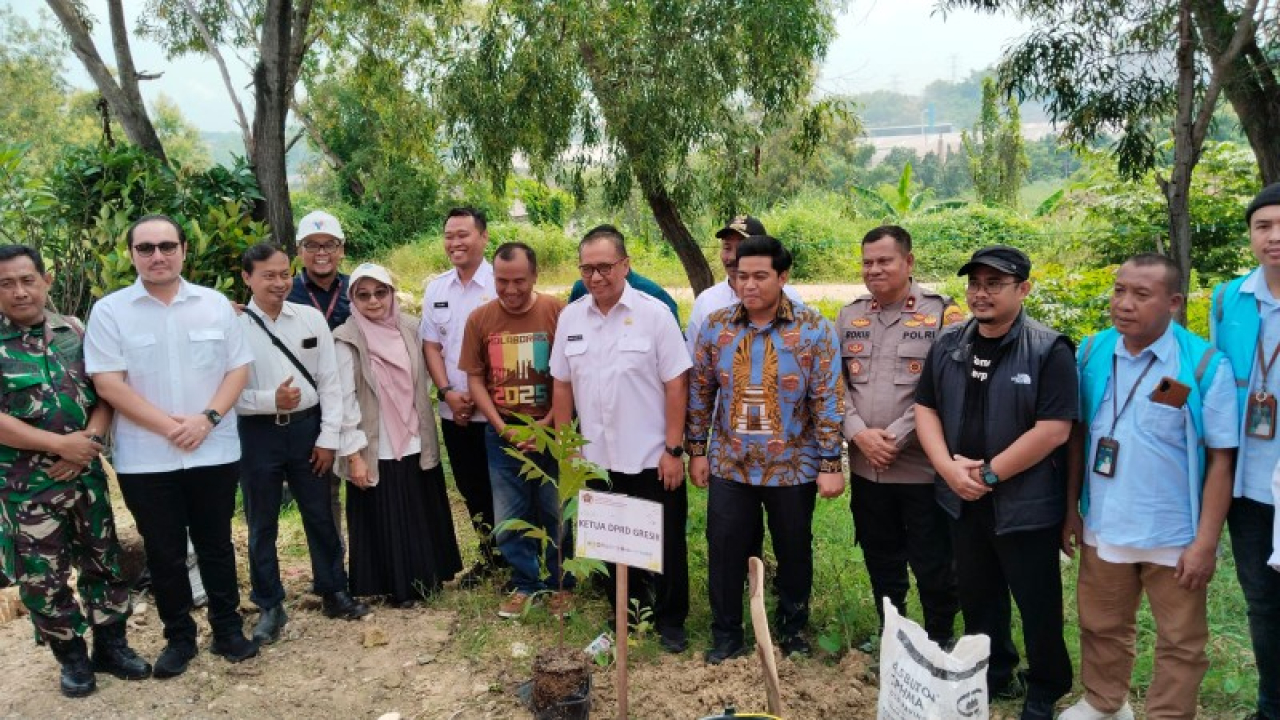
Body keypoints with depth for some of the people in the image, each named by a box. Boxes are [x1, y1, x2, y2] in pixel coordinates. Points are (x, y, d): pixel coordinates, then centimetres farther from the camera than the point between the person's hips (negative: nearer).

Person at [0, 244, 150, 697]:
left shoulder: (74, 331, 3)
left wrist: (89, 438, -13)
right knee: (43, 579, 7)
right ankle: (72, 658, 24)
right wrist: (60, 443, -17)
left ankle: (111, 646, 27)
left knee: (104, 562, 12)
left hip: (86, 474, 3)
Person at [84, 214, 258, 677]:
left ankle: (227, 629, 26)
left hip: (214, 451, 1)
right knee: (164, 553, 10)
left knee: (216, 545, 13)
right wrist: (169, 425, -16)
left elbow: (238, 368, 2)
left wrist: (208, 418, -14)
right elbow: (108, 383, -9)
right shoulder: (109, 311, -3)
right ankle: (179, 637, 25)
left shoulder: (215, 304, 3)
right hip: (145, 459, -1)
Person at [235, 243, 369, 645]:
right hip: (257, 433, -1)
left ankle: (333, 592, 30)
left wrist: (328, 437, -2)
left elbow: (329, 381, 0)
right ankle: (270, 607, 26)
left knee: (320, 516, 13)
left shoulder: (311, 319, -1)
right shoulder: (233, 326, -8)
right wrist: (270, 400, -22)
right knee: (262, 524, 11)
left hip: (306, 427, 2)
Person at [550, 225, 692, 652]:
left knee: (666, 544, 8)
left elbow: (676, 384, -10)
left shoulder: (654, 313, -10)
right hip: (597, 458, 4)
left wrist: (673, 449, -12)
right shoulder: (570, 317, 2)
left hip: (652, 458, -3)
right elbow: (562, 385, 8)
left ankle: (670, 623, 26)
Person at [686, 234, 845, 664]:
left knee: (794, 552, 15)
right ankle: (726, 635, 27)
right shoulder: (715, 327, -2)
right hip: (729, 466, 2)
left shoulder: (814, 330, -10)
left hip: (793, 468, -2)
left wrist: (830, 463, -10)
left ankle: (793, 629, 36)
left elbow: (828, 400, -9)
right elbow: (699, 392, 5)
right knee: (724, 552, 9)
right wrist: (697, 450, 5)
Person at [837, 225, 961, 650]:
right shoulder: (849, 316, 9)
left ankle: (940, 642, 27)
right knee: (881, 562, 18)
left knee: (933, 566, 6)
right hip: (866, 467, 5)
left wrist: (895, 437, -16)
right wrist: (860, 433, -9)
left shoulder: (941, 313, -7)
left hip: (922, 467, -4)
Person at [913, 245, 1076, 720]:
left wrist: (990, 473, -16)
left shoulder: (1048, 351, -14)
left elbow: (1053, 430, -19)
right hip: (962, 501, 5)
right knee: (976, 596, 18)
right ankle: (993, 675, 38)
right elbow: (925, 408, 6)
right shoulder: (948, 345, 3)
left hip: (1026, 504, -5)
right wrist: (948, 466, -9)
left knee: (1037, 604, 9)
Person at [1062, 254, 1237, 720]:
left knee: (1180, 643, 14)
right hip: (1103, 527, 4)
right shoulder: (1091, 353, -3)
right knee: (1101, 627, 21)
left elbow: (1221, 458, -11)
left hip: (1176, 535, -3)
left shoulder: (1205, 365, -14)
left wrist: (1206, 542, -13)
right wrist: (1071, 508, 5)